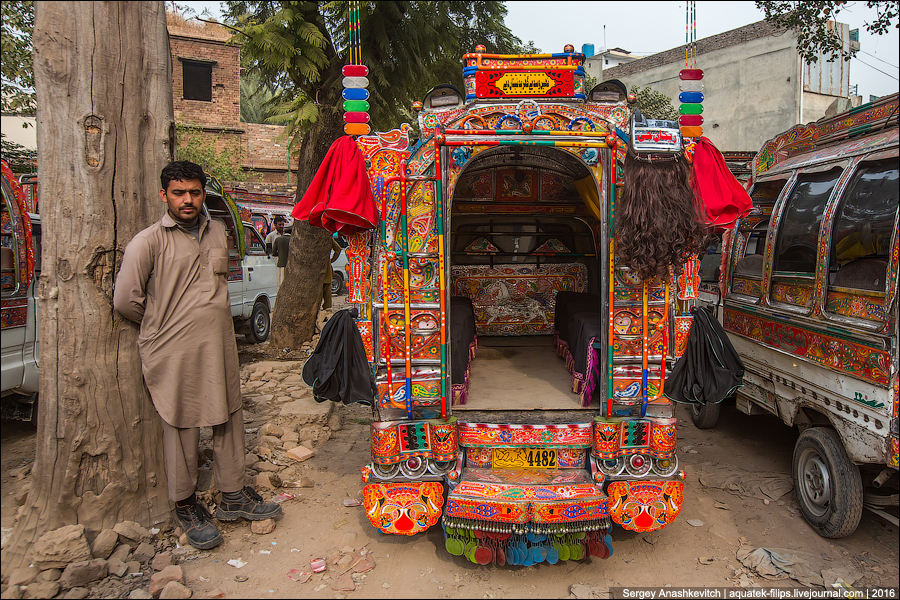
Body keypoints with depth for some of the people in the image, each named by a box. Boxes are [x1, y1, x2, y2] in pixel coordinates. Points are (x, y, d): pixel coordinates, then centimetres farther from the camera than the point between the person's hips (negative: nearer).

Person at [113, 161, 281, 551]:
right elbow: (125, 300, -9)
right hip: (175, 354, -5)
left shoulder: (217, 232, 11)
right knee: (181, 430, 6)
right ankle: (186, 507, 26)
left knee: (228, 420, 12)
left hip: (220, 347, 6)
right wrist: (162, 325, 5)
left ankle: (233, 496, 29)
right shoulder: (149, 242, -7)